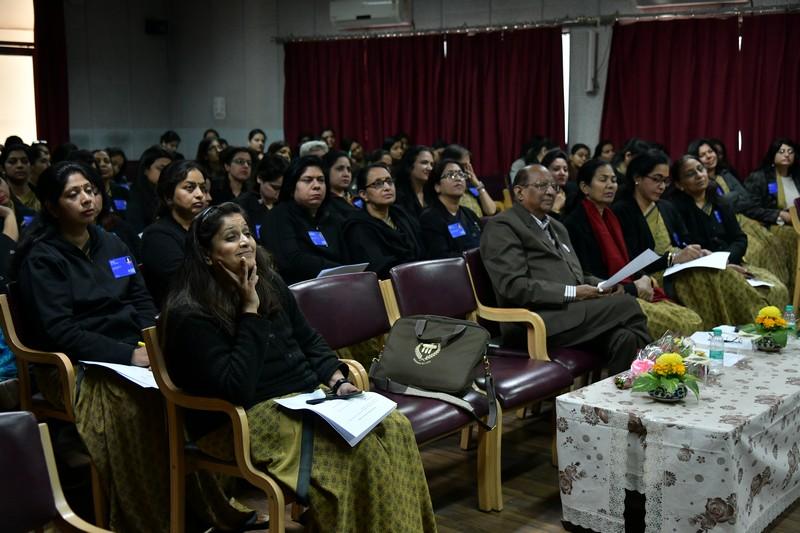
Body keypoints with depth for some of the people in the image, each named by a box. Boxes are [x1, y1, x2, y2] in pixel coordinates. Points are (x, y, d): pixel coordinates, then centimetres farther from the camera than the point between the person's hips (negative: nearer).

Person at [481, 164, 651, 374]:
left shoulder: (557, 227, 27)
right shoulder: (501, 227, -2)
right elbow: (513, 286, -13)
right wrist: (572, 293, -16)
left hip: (570, 311, 8)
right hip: (536, 322, -8)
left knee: (624, 338, -22)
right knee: (626, 304, -18)